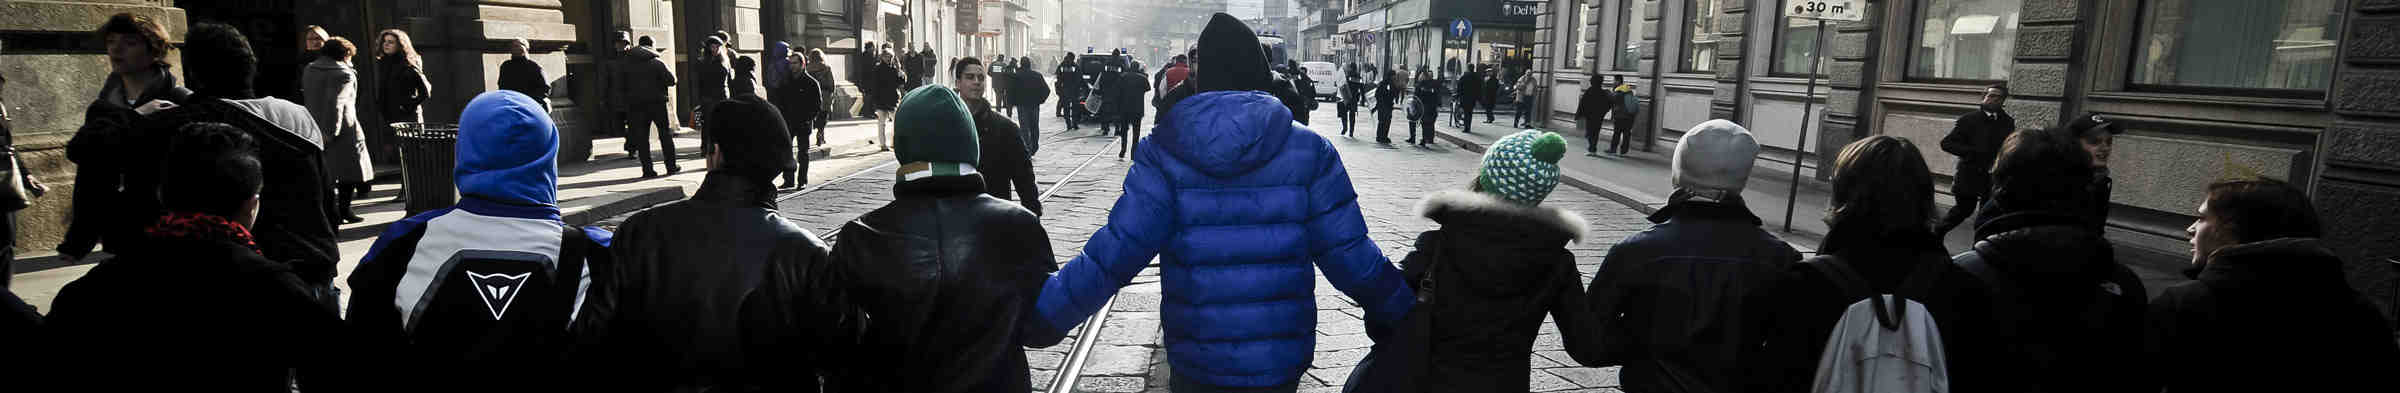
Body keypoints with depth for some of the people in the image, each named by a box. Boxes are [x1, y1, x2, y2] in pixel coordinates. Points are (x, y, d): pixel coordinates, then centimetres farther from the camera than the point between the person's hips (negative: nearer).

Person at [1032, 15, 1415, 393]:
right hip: (1282, 361, 1)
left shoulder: (1165, 153, -11)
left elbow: (1114, 254, -16)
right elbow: (1349, 255, -8)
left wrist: (1036, 316, -6)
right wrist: (1407, 316, 7)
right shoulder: (1309, 150, -7)